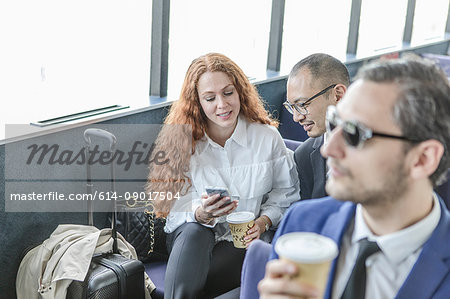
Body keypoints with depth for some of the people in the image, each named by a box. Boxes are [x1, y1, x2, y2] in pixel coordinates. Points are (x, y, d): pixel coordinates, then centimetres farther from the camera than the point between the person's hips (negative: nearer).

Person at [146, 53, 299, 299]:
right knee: (194, 232, -36)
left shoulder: (267, 137, -2)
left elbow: (285, 193, 7)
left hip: (242, 242, -1)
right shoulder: (182, 141, -3)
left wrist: (263, 222, -11)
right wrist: (201, 213, -29)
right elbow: (177, 206, -6)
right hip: (191, 240, 2)